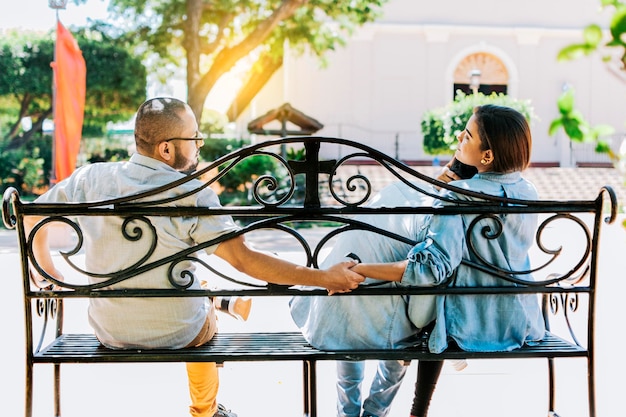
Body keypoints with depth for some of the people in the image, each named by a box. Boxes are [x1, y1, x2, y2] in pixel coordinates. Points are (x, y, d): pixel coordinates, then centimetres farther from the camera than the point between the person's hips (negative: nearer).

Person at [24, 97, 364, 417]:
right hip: (177, 335, -3)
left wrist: (49, 272, 19)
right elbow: (244, 260, -25)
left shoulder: (90, 178, -10)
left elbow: (31, 218, 3)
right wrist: (324, 278, -20)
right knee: (206, 312, 32)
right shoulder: (192, 195, -23)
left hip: (109, 334, 4)